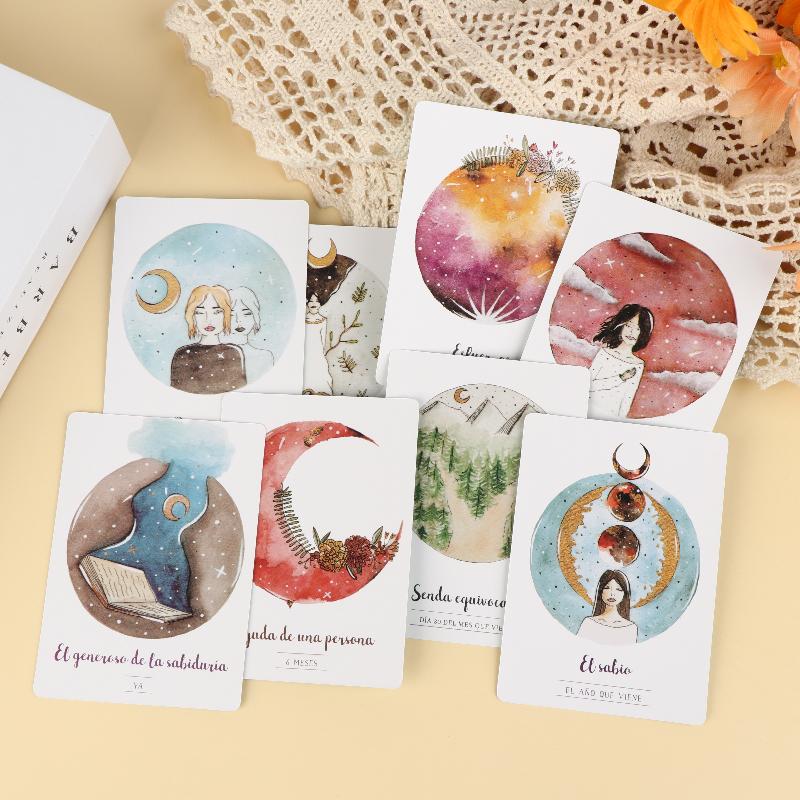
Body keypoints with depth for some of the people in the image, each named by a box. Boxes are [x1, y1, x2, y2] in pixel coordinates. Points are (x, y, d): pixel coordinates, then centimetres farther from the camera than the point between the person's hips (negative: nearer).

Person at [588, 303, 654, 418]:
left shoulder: (638, 366, 3)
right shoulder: (604, 352, 1)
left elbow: (627, 400, 5)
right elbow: (589, 384, -7)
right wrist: (620, 378, -11)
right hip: (589, 410, -1)